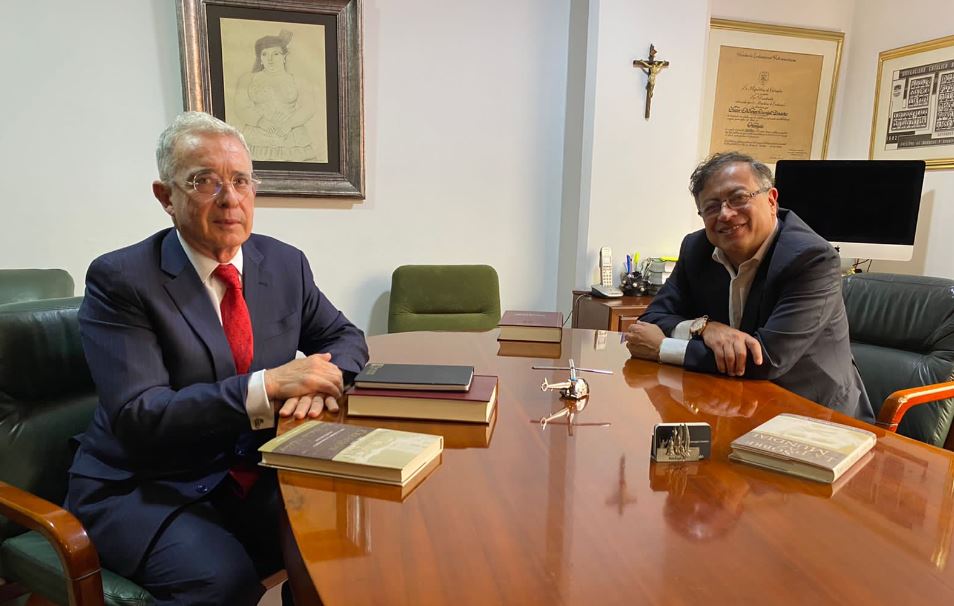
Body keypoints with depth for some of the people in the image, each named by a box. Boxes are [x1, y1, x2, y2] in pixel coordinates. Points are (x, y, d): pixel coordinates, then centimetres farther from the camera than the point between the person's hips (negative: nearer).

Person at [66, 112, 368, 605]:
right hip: (144, 489, -4)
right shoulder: (120, 279, -12)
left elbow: (344, 338, 10)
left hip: (255, 476, 4)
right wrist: (269, 385, -30)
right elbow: (139, 417, -19)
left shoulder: (286, 263, 2)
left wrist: (315, 382, -13)